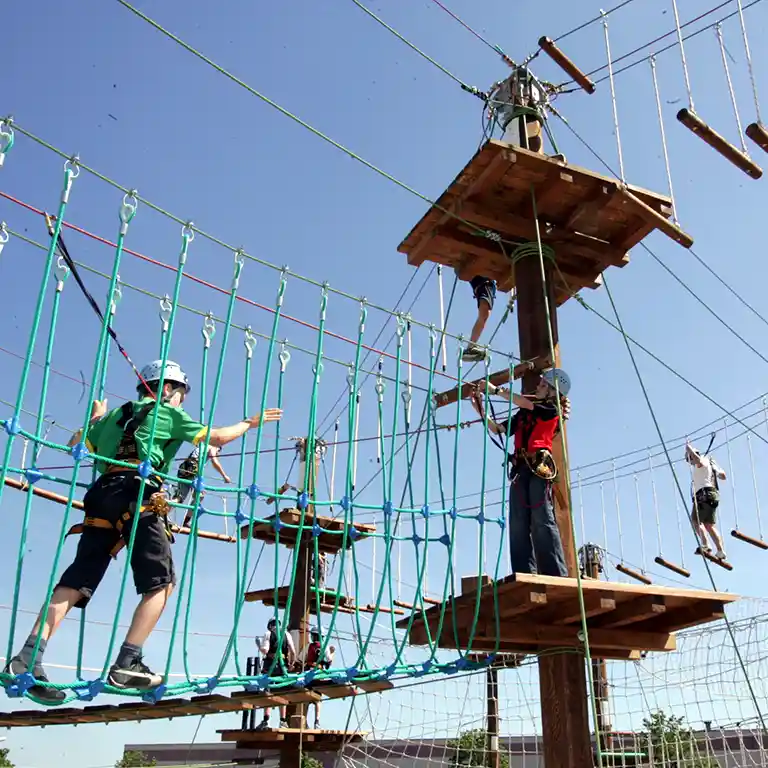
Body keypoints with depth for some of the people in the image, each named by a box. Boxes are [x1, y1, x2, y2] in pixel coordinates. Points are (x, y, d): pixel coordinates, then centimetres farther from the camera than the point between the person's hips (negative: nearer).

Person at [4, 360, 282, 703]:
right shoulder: (167, 412, 13)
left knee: (77, 580, -1)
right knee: (161, 583, 0)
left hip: (101, 495, 6)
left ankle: (27, 657, -15)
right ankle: (126, 665, -10)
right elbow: (215, 436, 16)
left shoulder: (117, 413, 29)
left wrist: (96, 419, 46)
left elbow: (77, 443, 29)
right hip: (136, 496, -6)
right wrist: (250, 423, 31)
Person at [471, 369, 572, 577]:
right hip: (520, 469, 6)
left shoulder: (552, 410, 5)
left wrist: (495, 390, -7)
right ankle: (525, 574, -5)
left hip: (539, 467, -6)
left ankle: (556, 574, -15)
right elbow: (498, 429, 21)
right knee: (518, 524, -2)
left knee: (542, 521, -14)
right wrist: (481, 410, 11)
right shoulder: (523, 414, 22)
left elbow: (524, 402, -9)